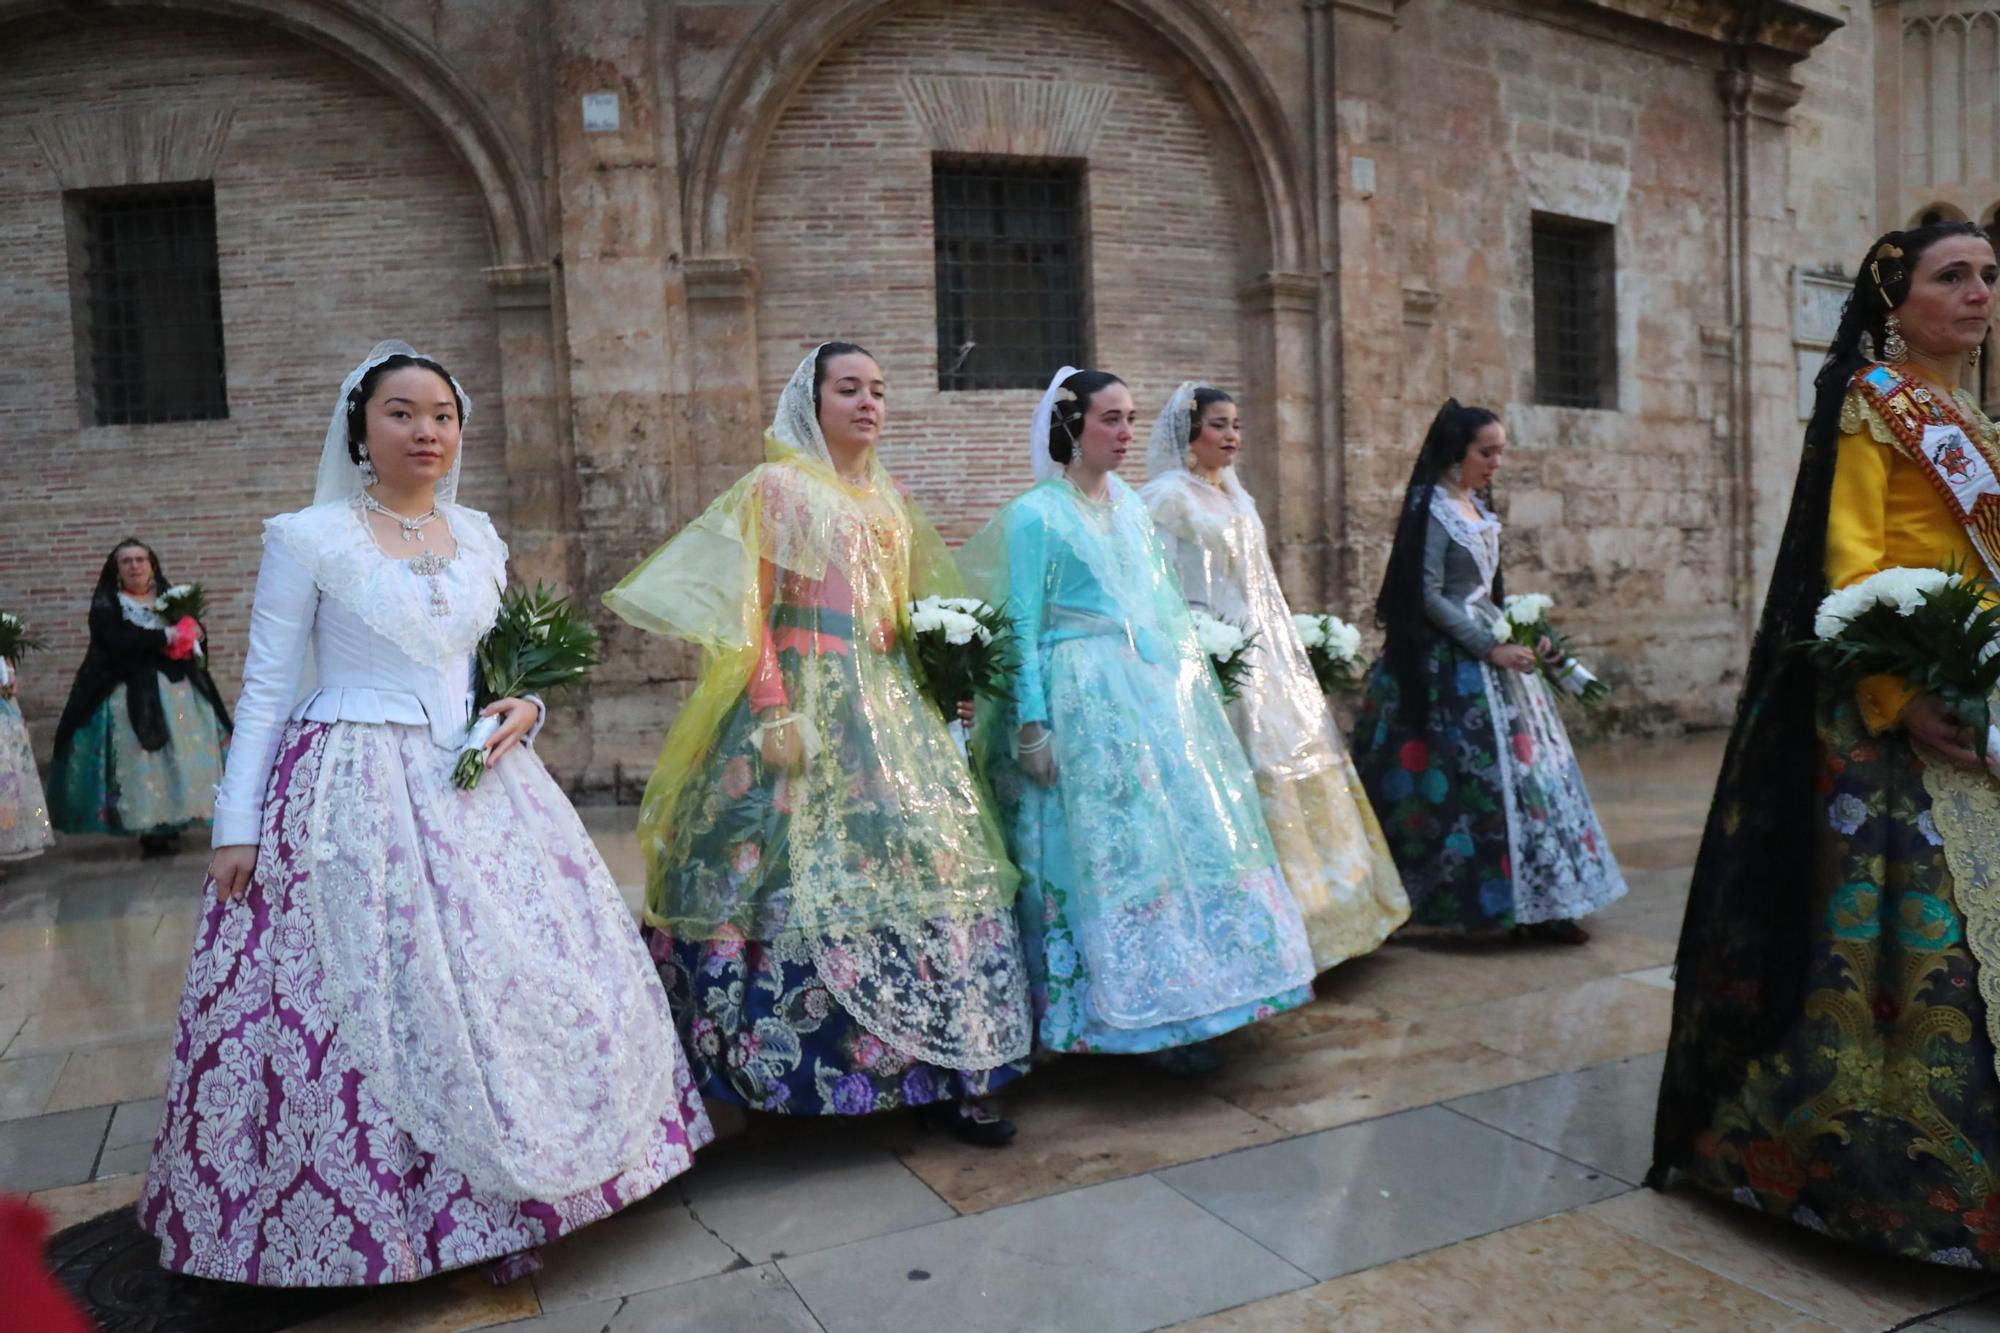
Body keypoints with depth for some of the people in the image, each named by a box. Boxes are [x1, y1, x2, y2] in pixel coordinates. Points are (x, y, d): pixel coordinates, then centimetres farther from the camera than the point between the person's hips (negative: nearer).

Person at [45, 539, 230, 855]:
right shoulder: (106, 604, 2)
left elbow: (196, 631, 12)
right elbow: (117, 642, -14)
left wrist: (194, 636, -11)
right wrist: (164, 637, -17)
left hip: (177, 691, 3)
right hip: (131, 697, -3)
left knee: (180, 757, 0)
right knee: (140, 764, -5)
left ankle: (171, 825, 8)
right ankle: (150, 829, 1)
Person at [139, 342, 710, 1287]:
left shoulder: (480, 539, 10)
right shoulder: (307, 538, -3)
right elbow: (265, 689, -2)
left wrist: (524, 707, -3)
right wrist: (236, 825, -5)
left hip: (480, 788, 5)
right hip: (356, 800, -4)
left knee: (519, 981, 5)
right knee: (369, 1002, -2)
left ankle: (504, 1199, 22)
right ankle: (378, 1216, 19)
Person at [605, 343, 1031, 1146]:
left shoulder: (887, 499, 18)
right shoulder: (776, 488, -1)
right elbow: (748, 612, -8)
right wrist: (774, 712, -17)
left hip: (886, 705, 7)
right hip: (807, 702, -6)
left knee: (927, 862, 2)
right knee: (812, 877, -7)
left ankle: (940, 1071, 9)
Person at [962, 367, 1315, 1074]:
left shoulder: (1132, 505, 14)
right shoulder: (1036, 514, -6)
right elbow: (1023, 625, -9)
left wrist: (1194, 679, 16)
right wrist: (1032, 728, -13)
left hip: (1158, 693, 7)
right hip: (1087, 702, -7)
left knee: (1183, 836, 7)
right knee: (1113, 851, -4)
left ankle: (1173, 1008, 18)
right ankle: (1138, 1017, 7)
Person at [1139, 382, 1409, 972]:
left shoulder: (1236, 496, 19)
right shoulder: (1168, 496, -6)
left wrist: (1293, 645, 18)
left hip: (1267, 657, 9)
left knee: (1297, 765, 9)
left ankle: (1316, 904, 20)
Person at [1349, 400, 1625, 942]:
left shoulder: (1477, 505, 14)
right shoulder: (1433, 508, -11)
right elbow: (1428, 596, -17)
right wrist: (1491, 648, -18)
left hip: (1490, 647, 9)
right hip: (1452, 664, -9)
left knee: (1522, 762, 6)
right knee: (1483, 773, -7)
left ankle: (1533, 904, 12)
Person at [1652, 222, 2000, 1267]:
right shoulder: (1870, 402, -5)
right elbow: (1848, 558, -15)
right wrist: (1900, 695, -25)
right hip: (1901, 705, -8)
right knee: (1911, 915, -8)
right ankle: (1884, 1156, 4)